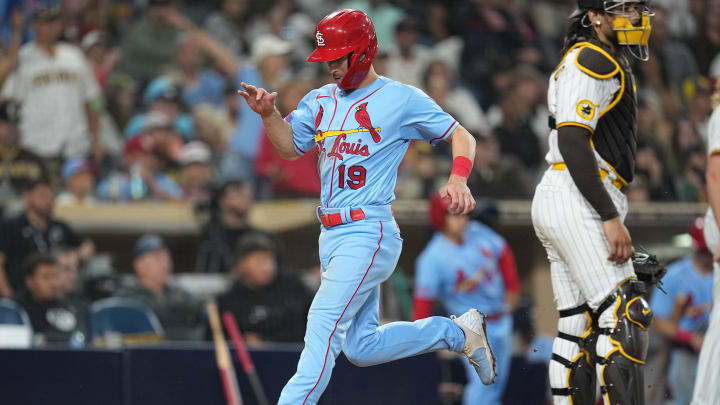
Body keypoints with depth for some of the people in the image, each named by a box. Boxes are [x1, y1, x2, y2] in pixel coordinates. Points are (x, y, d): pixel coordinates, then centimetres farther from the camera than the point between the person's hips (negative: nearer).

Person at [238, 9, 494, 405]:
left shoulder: (401, 99, -3)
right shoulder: (321, 100, 16)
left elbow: (461, 136, 1)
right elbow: (289, 148, 17)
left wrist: (458, 179, -17)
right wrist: (268, 114, -2)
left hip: (368, 233, -8)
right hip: (331, 235, 8)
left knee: (324, 324, -18)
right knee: (361, 347, 10)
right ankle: (457, 332, 26)